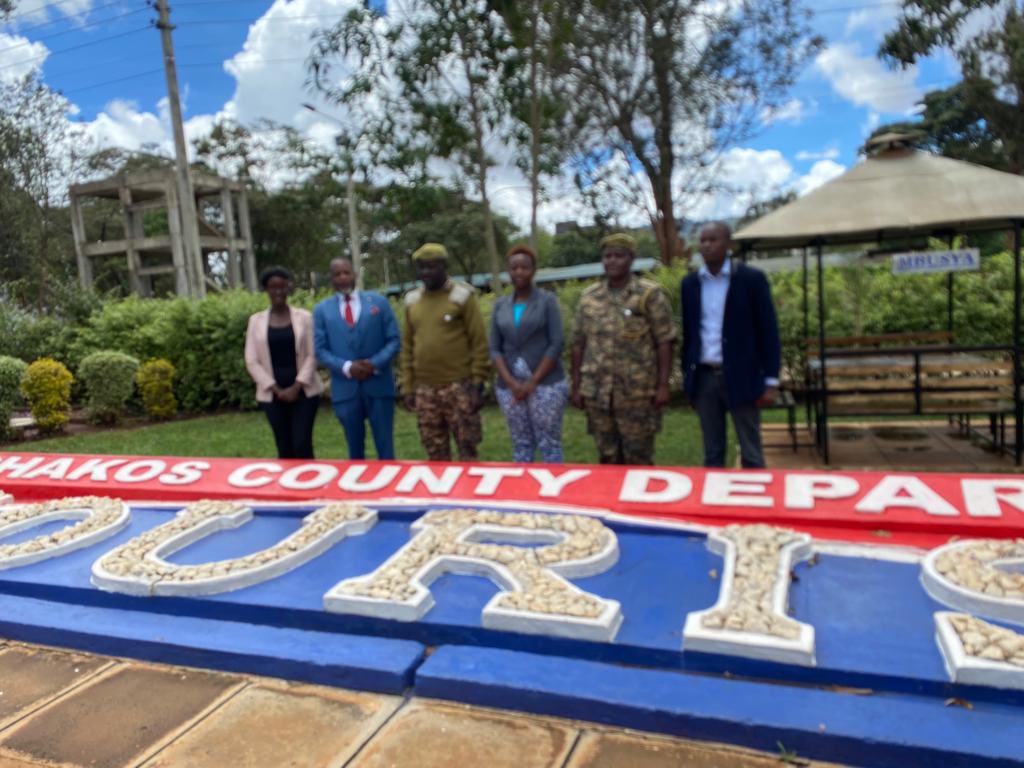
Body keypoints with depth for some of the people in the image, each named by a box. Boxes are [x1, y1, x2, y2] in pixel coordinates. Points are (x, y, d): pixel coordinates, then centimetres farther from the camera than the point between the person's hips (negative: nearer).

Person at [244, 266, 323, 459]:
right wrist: (276, 389, -7)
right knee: (284, 448, 5)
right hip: (273, 395, 1)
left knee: (302, 444, -8)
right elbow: (252, 361, 2)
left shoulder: (304, 317, 2)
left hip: (304, 392, -1)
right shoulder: (256, 321, 5)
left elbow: (312, 355, -2)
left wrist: (297, 387, -10)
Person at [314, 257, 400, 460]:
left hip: (379, 385, -1)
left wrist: (375, 364, -14)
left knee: (385, 447, 4)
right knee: (355, 449, 12)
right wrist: (347, 367, -14)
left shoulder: (378, 301, 5)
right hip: (345, 388, 1)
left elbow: (394, 340, 1)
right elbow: (320, 350, 1)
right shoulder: (321, 310, 6)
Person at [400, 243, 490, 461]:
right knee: (436, 453, 10)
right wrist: (408, 387, 9)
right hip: (424, 390, 4)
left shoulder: (462, 296, -3)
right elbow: (407, 347, 13)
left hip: (459, 386, -4)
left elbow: (479, 343, -5)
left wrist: (477, 384, -9)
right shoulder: (411, 300, 10)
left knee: (467, 449, 3)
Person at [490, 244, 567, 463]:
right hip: (510, 387, 3)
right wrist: (511, 382, -7)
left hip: (545, 384, -3)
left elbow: (556, 344, -6)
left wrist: (533, 382, -10)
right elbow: (494, 349, 7)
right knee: (520, 444, 9)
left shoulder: (547, 300, 0)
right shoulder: (500, 305, 10)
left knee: (549, 444, -1)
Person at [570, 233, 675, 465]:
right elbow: (578, 344, 10)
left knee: (638, 458, 5)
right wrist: (576, 385, 7)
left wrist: (663, 385, -10)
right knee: (607, 457, 13)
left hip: (637, 393, -4)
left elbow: (664, 342, -5)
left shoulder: (650, 294, -4)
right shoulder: (589, 296, 8)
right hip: (597, 392, 4)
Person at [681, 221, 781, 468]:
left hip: (741, 377, -3)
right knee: (712, 454, 11)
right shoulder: (690, 283, 6)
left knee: (751, 454, 4)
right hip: (703, 377, 3)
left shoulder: (752, 278, -4)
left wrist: (770, 381, -7)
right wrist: (686, 375, 9)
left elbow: (768, 331, -4)